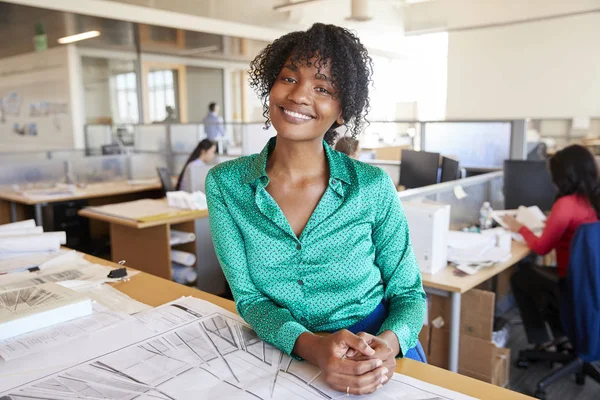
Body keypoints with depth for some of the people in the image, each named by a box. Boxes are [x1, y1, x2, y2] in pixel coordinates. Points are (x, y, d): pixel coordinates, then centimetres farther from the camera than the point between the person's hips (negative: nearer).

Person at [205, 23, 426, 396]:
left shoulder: (373, 186, -9)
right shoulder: (225, 184, -7)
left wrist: (388, 344, -21)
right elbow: (249, 295, -5)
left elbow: (408, 293, 0)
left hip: (376, 358, -1)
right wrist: (312, 346, -22)